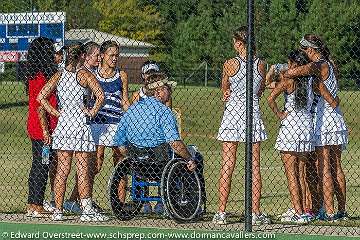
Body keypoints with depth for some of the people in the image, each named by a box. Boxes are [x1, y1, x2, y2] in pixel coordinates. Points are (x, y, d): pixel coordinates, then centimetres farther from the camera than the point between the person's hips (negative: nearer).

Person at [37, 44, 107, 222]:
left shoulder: (58, 76, 8)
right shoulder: (84, 75, -4)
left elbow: (41, 97, 2)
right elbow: (100, 96, -16)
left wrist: (56, 113, 6)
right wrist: (92, 112, -3)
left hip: (63, 122, 4)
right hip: (80, 122, -4)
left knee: (62, 170, 6)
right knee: (83, 170, -3)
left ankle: (58, 211, 6)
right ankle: (87, 210, -5)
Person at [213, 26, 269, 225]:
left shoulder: (230, 64, -7)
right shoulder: (261, 65, 0)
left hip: (233, 111, -2)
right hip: (253, 112, 2)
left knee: (227, 165, 1)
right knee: (254, 166, 5)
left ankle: (221, 213, 1)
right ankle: (256, 213, 4)